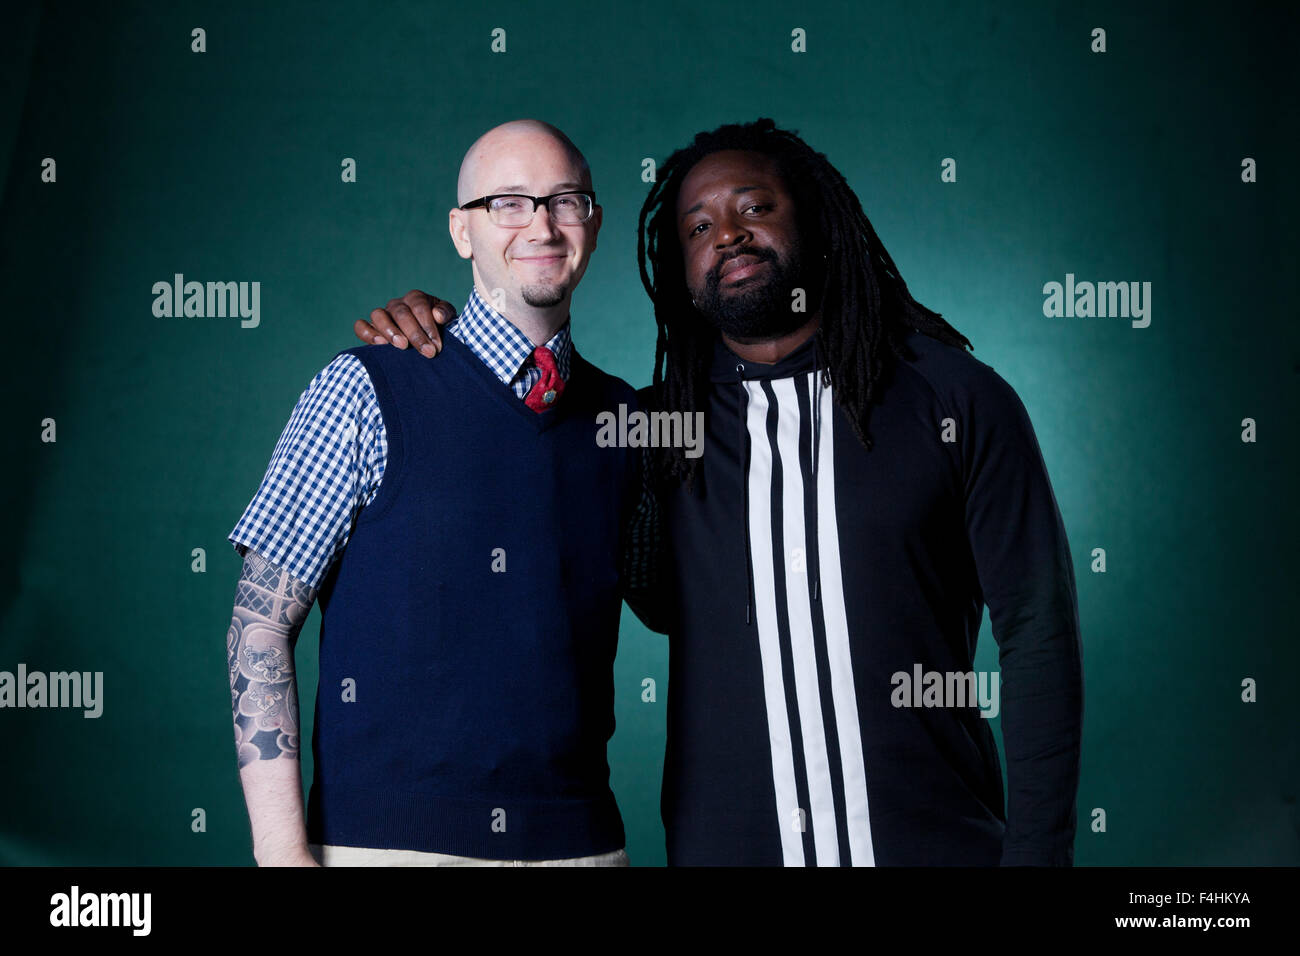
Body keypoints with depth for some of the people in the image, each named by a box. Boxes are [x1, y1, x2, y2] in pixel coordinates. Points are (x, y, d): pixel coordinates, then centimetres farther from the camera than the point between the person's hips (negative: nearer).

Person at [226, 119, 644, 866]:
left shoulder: (625, 417, 8)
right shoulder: (368, 392, -3)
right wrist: (281, 846, -13)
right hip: (385, 835, -3)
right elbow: (262, 621, -5)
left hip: (578, 839, 3)